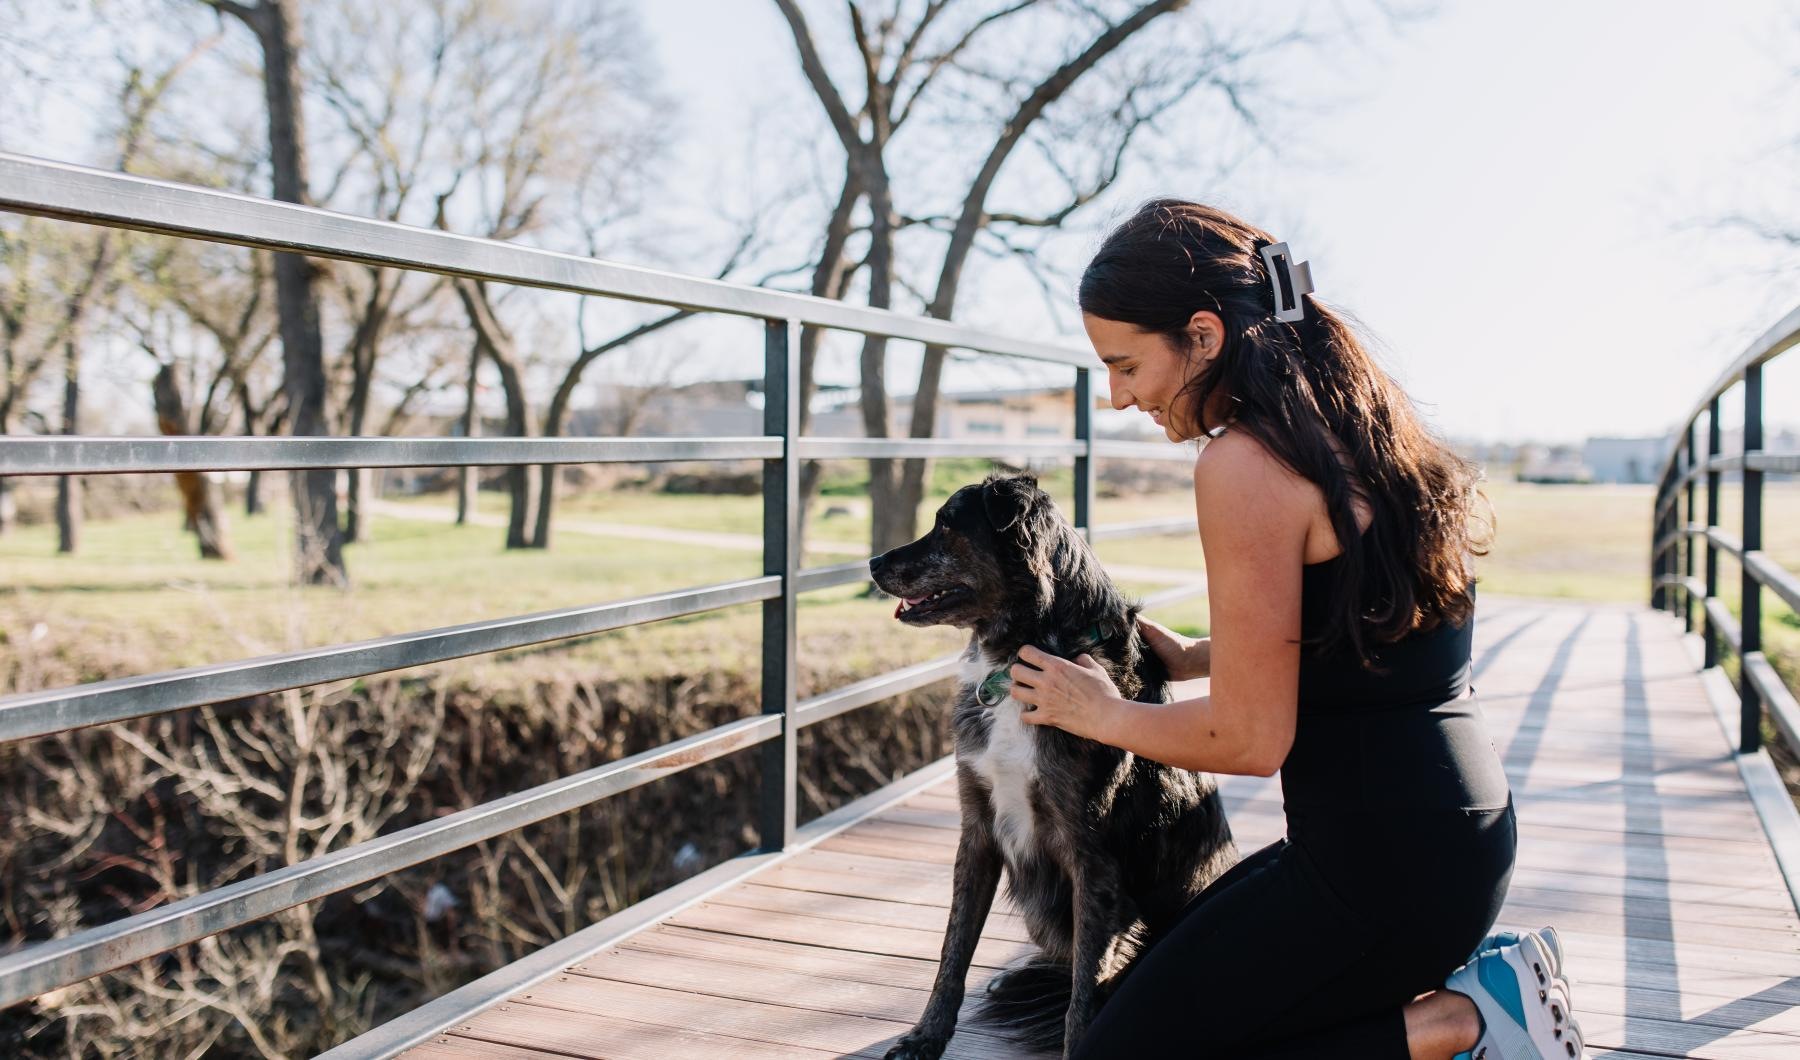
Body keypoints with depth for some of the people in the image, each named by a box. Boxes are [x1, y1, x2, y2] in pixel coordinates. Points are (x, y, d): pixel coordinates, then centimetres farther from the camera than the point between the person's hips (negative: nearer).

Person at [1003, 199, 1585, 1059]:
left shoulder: (1245, 464, -20)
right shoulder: (1356, 425, 8)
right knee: (1159, 976, 25)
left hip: (1384, 863, -10)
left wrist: (1104, 715, -1)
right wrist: (1190, 658, 18)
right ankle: (1461, 977, 12)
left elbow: (1250, 740, -17)